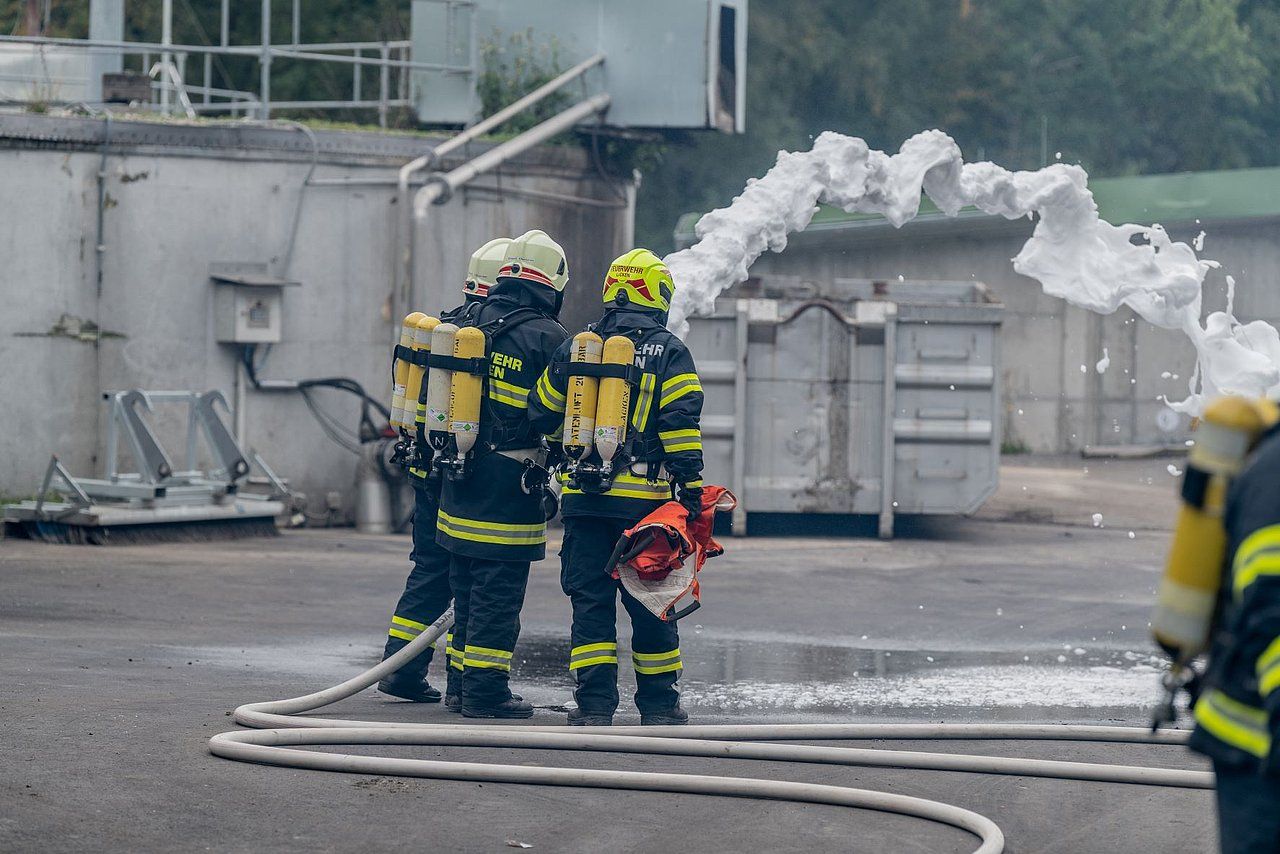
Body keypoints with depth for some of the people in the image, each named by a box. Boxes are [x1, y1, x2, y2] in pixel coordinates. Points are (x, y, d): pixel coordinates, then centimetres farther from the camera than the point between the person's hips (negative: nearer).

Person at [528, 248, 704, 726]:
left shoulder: (577, 348, 8)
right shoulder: (669, 352, -1)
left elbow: (543, 415, 15)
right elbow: (681, 425, -8)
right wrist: (691, 488, -7)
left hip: (584, 495, 2)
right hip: (645, 498, -2)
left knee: (590, 600, 5)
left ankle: (594, 703, 0)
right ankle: (658, 704, 13)